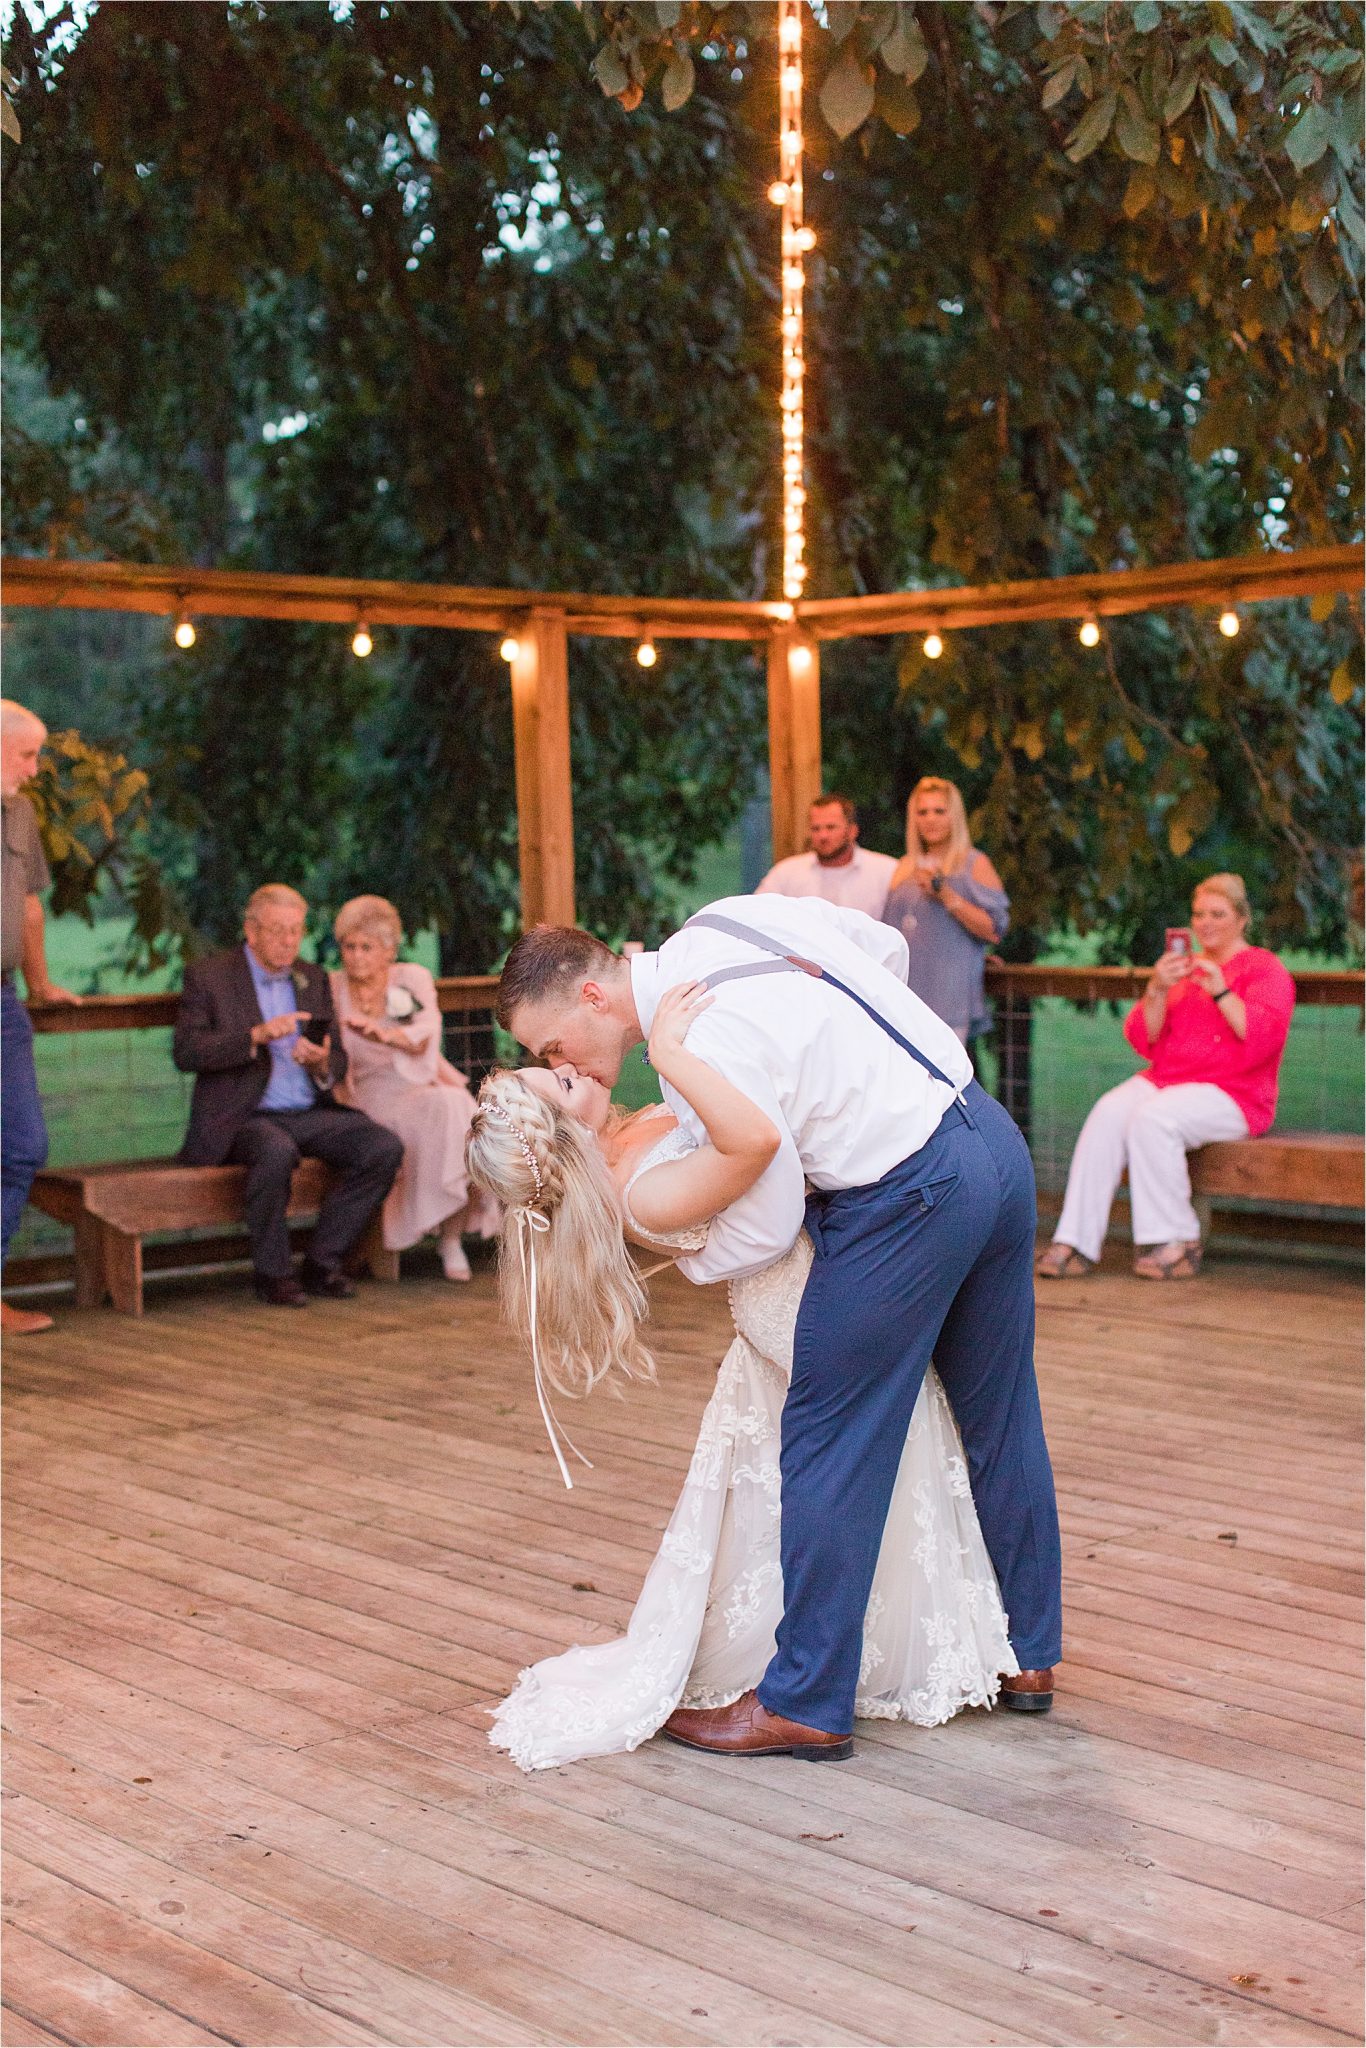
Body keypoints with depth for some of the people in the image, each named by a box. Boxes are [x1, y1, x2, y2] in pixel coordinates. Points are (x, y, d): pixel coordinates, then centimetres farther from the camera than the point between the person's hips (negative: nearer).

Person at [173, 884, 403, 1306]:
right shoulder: (207, 976, 1)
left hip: (310, 1113, 6)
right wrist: (257, 1035, -22)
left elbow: (338, 1061, 17)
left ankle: (322, 1263, -7)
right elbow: (186, 1053, -12)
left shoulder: (313, 978, 17)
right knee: (277, 1151, -38)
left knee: (384, 1148, -18)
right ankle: (273, 1272, -17)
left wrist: (322, 1064, -9)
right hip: (243, 1118, -5)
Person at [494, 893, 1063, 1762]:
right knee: (1000, 1417, 20)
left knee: (832, 1445, 2)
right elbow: (887, 948, 19)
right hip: (993, 1138, 10)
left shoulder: (699, 1050, -19)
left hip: (909, 1201, -10)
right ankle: (1030, 1655, 35)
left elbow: (770, 1224, -12)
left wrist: (688, 1264, 8)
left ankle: (805, 1704, 12)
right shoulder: (725, 918, 5)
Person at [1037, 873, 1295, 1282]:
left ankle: (1177, 1243, -22)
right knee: (1108, 1113, -25)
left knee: (1153, 1118, -33)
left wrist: (1221, 991, -22)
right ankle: (1075, 1242, -30)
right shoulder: (1183, 965, 19)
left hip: (1232, 1092, -5)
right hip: (1165, 1079, 5)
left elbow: (1263, 1038, -13)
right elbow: (1143, 1040, 10)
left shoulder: (1265, 969, 4)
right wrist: (1157, 990, -7)